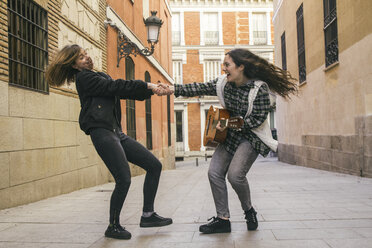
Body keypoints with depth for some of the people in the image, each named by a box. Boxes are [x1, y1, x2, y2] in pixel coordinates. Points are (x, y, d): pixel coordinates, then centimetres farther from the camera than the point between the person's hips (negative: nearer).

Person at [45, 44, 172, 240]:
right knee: (124, 179, -15)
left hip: (116, 133, 9)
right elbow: (116, 87, -11)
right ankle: (113, 227, 5)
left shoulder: (100, 76, 25)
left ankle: (147, 215, 11)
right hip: (102, 133, -9)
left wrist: (151, 90, 1)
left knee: (154, 165, 4)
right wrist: (146, 85, -8)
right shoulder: (84, 78, -1)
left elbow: (125, 92, 14)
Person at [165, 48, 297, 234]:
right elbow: (200, 88, 3)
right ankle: (223, 219, 6)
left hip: (251, 137, -7)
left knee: (235, 174, -21)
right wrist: (174, 90, -4)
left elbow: (258, 118, -19)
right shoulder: (223, 83, 1)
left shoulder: (259, 89, -18)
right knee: (214, 173, -4)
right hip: (230, 136, 7)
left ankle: (249, 210, 9)